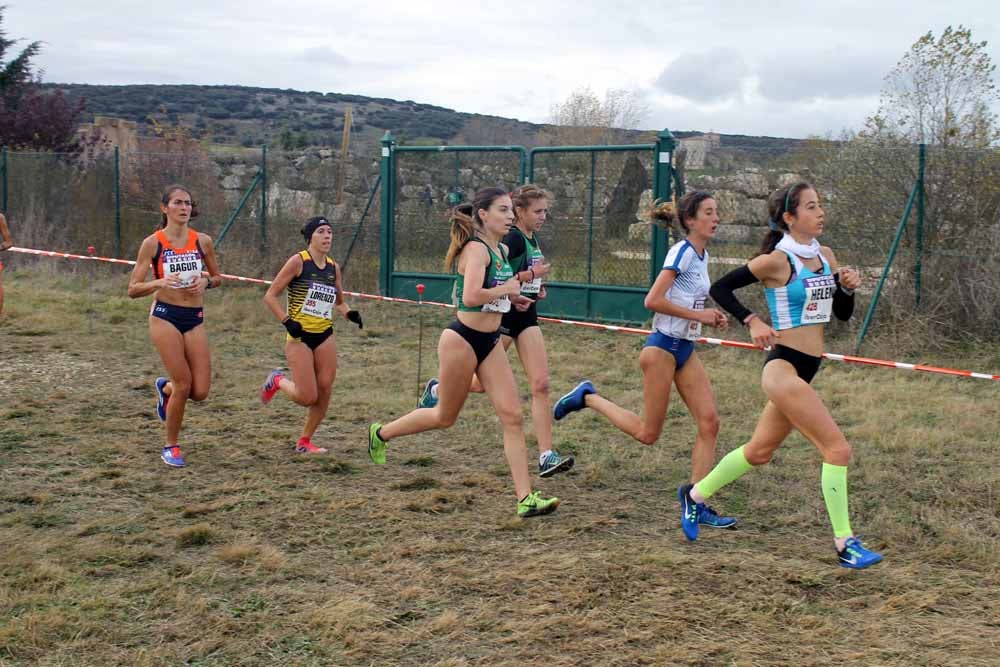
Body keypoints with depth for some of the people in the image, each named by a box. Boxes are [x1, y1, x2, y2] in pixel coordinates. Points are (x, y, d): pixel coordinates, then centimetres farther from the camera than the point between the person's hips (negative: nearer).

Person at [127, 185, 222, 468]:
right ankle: (171, 447, 13)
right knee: (183, 385, -8)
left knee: (200, 391, -2)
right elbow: (133, 289, -4)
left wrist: (206, 281, -5)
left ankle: (165, 387, 34)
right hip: (165, 316, -3)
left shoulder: (203, 241, 4)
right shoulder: (153, 243, -4)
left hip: (195, 318, 4)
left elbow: (217, 277, 18)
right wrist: (160, 282, -23)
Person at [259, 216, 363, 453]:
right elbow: (270, 296, -8)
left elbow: (339, 302, 23)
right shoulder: (298, 261, -8)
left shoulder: (333, 267, 9)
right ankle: (277, 381, 22)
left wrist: (349, 313, 1)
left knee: (324, 392, -1)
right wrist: (287, 321, -17)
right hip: (300, 336, -5)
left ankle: (305, 441, 16)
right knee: (307, 397, -9)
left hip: (325, 336, 6)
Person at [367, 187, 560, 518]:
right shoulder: (476, 249, -18)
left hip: (490, 341, 8)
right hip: (463, 339, -8)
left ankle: (525, 498, -2)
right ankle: (380, 433, 35)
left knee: (513, 416, -2)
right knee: (445, 417, 10)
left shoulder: (503, 250, 9)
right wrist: (506, 289, -18)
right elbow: (471, 297, -32)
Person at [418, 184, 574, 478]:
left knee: (541, 384, -4)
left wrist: (537, 287, 6)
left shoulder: (532, 239, 12)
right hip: (502, 314, -8)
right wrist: (532, 274, -18)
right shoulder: (511, 238, -16)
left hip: (526, 315, 8)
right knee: (482, 383, 6)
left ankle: (547, 456, -6)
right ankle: (436, 389, 36)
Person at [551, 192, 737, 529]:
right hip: (663, 346, -8)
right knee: (647, 433, 0)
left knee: (709, 422, -2)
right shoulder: (682, 252, -15)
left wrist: (711, 316, 6)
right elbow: (653, 301, -23)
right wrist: (699, 315, -19)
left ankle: (697, 504, 3)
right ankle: (588, 397, 17)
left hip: (686, 349, 9)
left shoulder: (702, 255, 12)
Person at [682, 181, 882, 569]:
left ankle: (695, 495, 38)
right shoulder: (777, 261, -12)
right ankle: (845, 544, -4)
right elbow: (720, 288, -6)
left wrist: (848, 288, -3)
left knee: (760, 452, 20)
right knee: (837, 449, -12)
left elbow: (843, 314, 16)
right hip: (783, 366, -9)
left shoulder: (825, 256, 10)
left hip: (805, 370, 9)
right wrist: (753, 322, -15)